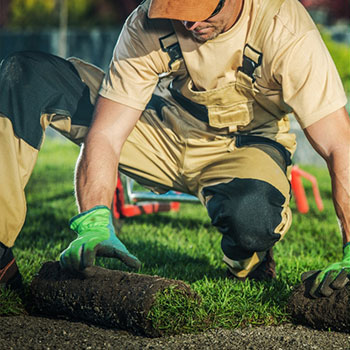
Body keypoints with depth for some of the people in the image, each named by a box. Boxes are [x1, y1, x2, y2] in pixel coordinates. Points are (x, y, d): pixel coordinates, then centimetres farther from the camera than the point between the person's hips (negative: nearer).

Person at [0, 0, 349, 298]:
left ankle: (245, 259, -2)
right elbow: (104, 135, -24)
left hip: (246, 145, -2)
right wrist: (93, 225, -39)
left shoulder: (284, 29, -30)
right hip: (163, 134, 3)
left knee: (250, 214, -42)